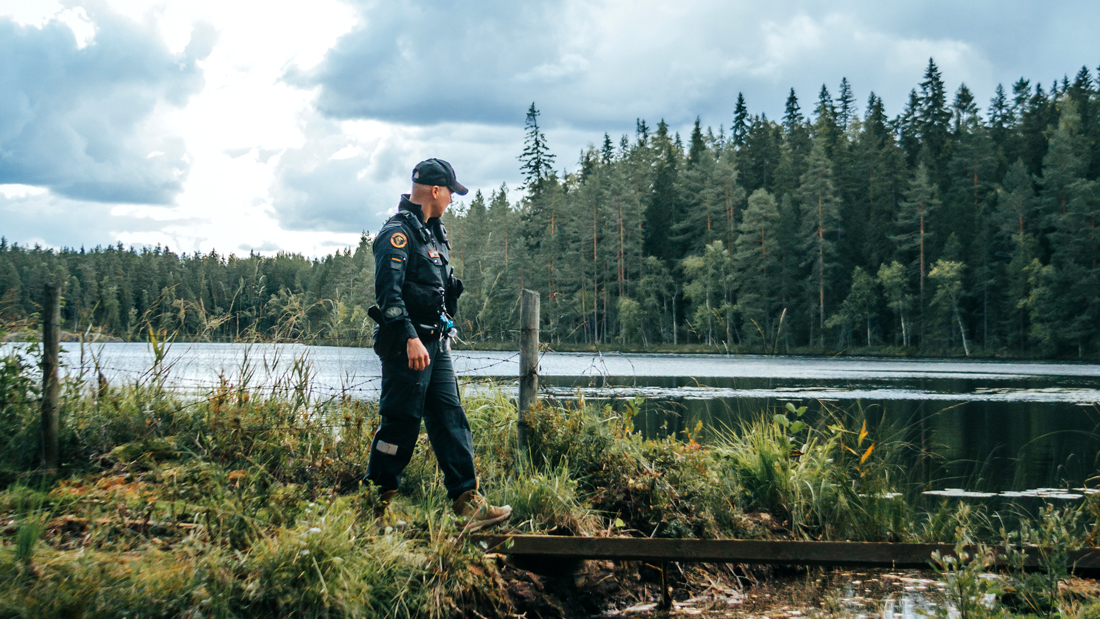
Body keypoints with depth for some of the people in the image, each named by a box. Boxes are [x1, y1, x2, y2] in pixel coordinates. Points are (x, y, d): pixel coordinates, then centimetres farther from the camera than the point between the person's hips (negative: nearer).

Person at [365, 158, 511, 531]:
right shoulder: (398, 233, -12)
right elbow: (388, 291, -22)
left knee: (451, 420, 4)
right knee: (400, 424, -4)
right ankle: (377, 506, 7)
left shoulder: (434, 232, 18)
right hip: (408, 346, -9)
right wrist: (411, 338, -28)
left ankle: (468, 502, 4)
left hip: (436, 345, 9)